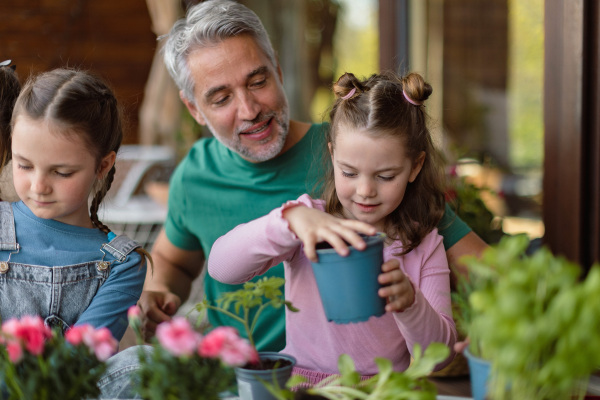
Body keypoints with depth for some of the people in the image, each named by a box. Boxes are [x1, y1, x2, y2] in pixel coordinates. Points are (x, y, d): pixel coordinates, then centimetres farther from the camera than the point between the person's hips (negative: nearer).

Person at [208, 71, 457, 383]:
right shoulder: (309, 222, -3)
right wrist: (291, 218, -34)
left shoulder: (424, 245, 1)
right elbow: (221, 267, -18)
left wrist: (410, 304, -23)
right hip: (301, 385, -1)